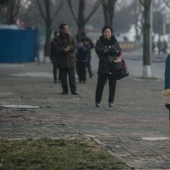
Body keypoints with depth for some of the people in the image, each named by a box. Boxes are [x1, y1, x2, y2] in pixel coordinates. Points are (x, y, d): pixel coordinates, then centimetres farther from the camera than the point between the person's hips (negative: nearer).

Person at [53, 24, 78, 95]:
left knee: (72, 76, -4)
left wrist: (70, 48, -21)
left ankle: (73, 90, -1)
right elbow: (56, 48, -7)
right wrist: (63, 50, -24)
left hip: (70, 60, 0)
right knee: (63, 77, 4)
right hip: (61, 60, 0)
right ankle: (65, 90, 13)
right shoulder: (57, 39, 4)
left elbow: (75, 46, -1)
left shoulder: (71, 38, 10)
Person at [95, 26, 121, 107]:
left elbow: (119, 52, -2)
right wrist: (110, 51, -14)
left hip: (113, 67, 2)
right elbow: (98, 50, -10)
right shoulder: (99, 42, 6)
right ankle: (97, 101, 4)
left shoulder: (115, 42, 9)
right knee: (100, 84, -4)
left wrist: (106, 51, -15)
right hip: (103, 67, -2)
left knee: (112, 85, 2)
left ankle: (111, 101, 11)